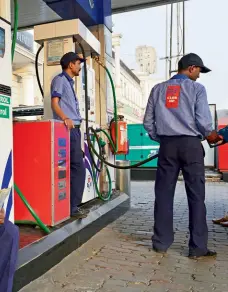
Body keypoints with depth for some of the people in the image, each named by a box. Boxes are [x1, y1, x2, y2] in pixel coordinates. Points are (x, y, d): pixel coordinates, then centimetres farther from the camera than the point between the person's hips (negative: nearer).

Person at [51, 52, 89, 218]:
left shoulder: (69, 82, 25)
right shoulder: (60, 79, -2)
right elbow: (54, 103, -15)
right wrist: (65, 118, -32)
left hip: (74, 128, 10)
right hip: (68, 129, -10)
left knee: (75, 168, 9)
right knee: (78, 168, -11)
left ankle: (73, 205, 16)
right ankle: (72, 207, -4)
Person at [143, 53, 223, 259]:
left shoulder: (158, 89, 12)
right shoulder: (196, 88, 1)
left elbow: (148, 122, 9)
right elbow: (203, 121, -6)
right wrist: (211, 136, 14)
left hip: (167, 145, 4)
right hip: (190, 144, -3)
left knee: (164, 193, 7)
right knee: (196, 195, 3)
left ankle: (161, 242, 14)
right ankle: (198, 247, 7)